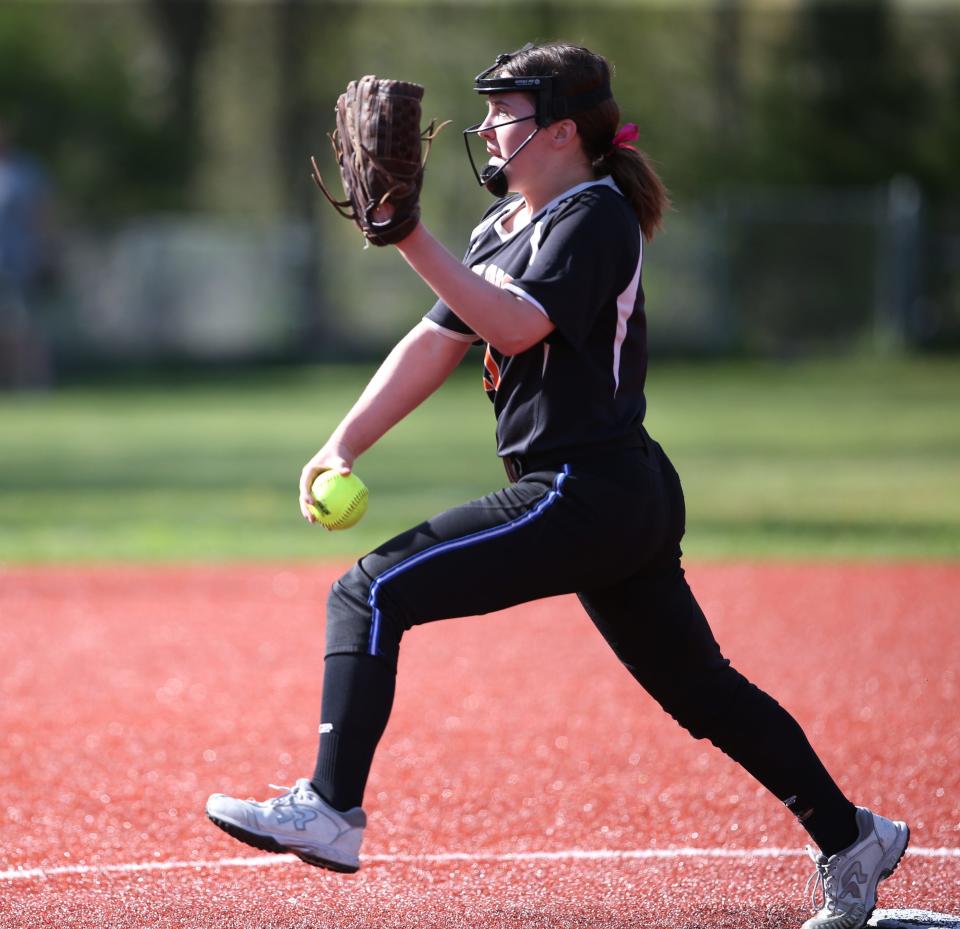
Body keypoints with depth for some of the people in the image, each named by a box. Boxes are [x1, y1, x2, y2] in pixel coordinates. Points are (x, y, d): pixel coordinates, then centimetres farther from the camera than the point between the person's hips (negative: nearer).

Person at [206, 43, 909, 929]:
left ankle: (330, 810, -17)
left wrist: (413, 240, -32)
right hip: (627, 497, 10)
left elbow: (516, 325, -26)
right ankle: (852, 840, 26)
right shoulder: (506, 225, 17)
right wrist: (345, 444, 5)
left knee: (371, 594, -15)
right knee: (703, 691, 18)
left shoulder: (596, 217, -11)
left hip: (585, 495, -10)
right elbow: (437, 342, 15)